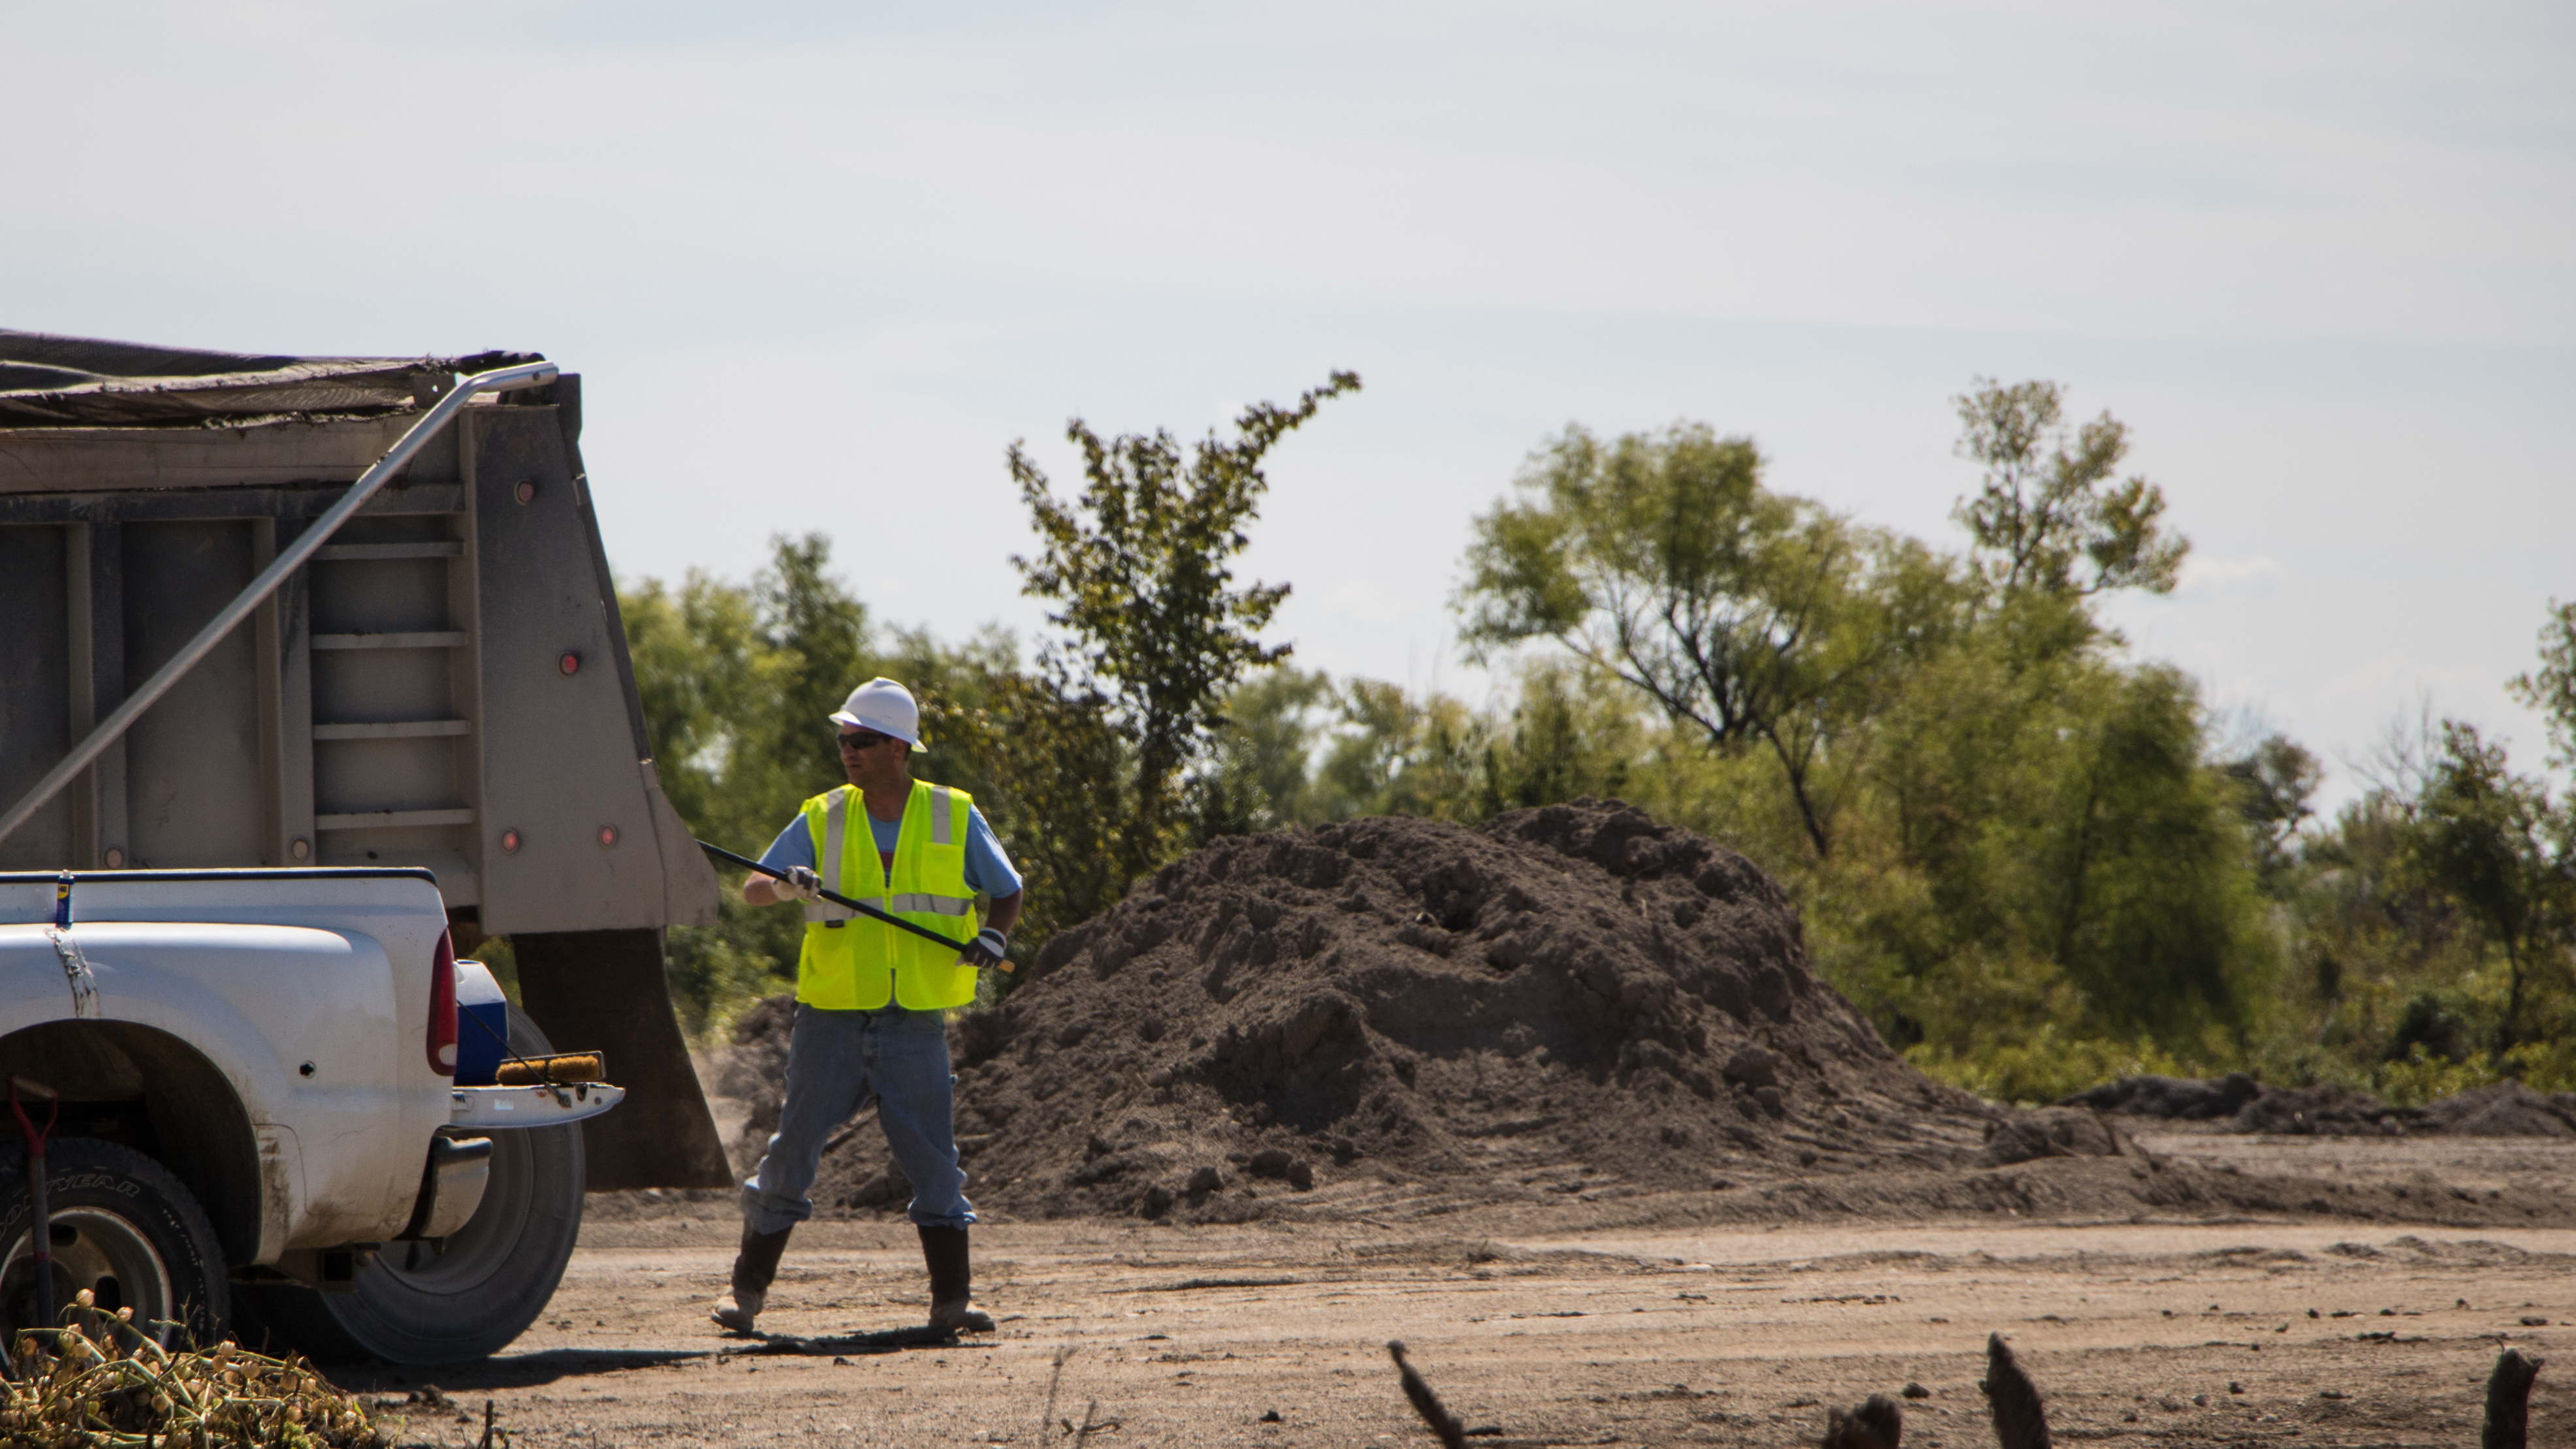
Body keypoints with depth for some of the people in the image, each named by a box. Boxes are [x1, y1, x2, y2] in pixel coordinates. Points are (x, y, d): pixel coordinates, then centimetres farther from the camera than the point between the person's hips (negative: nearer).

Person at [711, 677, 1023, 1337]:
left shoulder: (955, 819, 4)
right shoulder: (822, 819, 4)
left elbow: (1006, 892, 13)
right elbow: (752, 892, -2)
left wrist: (993, 936, -9)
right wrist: (786, 886, -25)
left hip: (915, 1020, 0)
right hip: (832, 1014, 0)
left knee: (932, 1157, -3)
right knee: (794, 1147, 1)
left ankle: (954, 1298, 1)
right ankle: (748, 1286, 11)